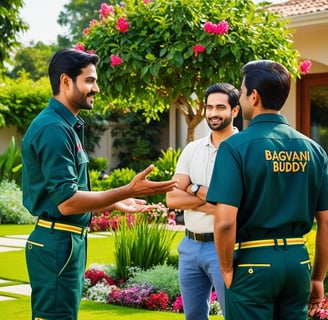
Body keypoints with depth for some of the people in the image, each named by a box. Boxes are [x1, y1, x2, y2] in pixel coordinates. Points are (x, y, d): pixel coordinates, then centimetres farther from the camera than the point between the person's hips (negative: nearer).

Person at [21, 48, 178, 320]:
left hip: (66, 241, 10)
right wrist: (128, 191, -22)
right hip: (58, 243, -10)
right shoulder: (53, 128, -18)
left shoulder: (65, 125, 13)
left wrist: (115, 203, 21)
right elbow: (66, 202, -23)